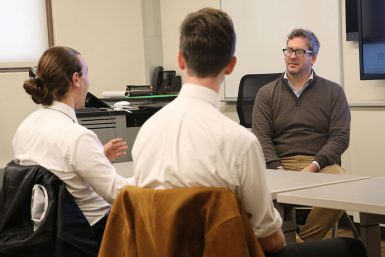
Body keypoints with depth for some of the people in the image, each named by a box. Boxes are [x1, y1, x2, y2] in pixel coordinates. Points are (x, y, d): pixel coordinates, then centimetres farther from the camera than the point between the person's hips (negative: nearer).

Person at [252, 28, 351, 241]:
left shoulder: (333, 92, 14)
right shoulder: (267, 93, 16)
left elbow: (340, 136, 5)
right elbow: (261, 137, 6)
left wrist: (314, 166, -12)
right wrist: (277, 169, -13)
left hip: (321, 164, 0)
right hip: (279, 163, 0)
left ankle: (305, 241, -16)